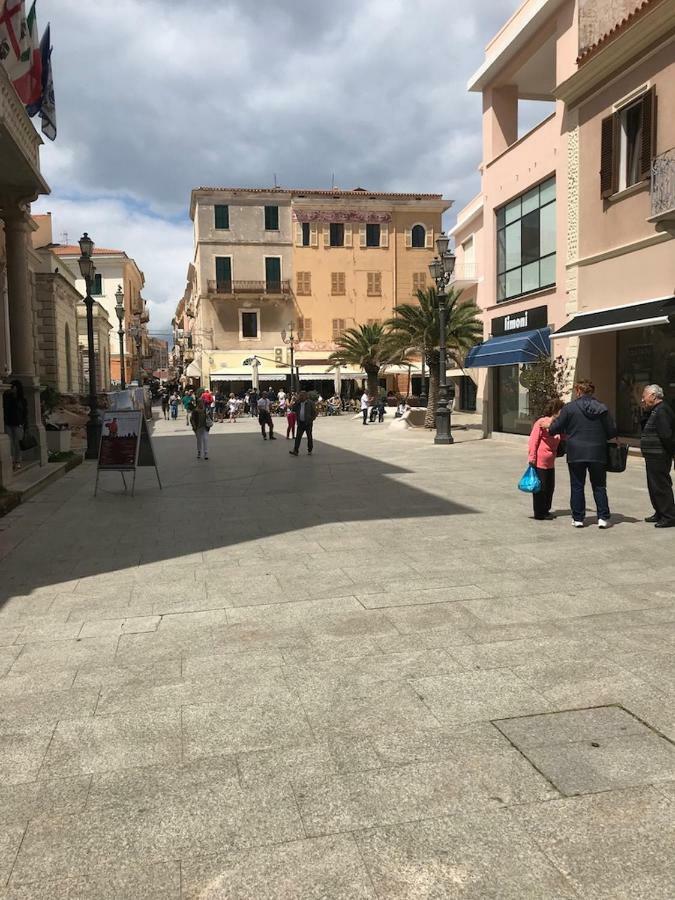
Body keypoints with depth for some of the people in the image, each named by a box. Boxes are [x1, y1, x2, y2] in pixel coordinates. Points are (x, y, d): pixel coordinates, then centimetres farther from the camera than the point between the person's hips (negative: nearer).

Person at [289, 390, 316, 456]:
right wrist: (296, 402, -5)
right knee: (298, 437, -4)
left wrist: (311, 419, -10)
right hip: (300, 423, 4)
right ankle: (295, 451, -8)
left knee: (309, 437, 7)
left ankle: (310, 450, 19)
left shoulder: (310, 403, -5)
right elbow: (294, 410, 1)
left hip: (308, 423, -4)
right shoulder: (298, 403, 10)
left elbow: (314, 412, -4)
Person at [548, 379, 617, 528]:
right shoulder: (602, 408, 1)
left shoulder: (569, 408, -5)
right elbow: (612, 432, 2)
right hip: (597, 453, 2)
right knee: (599, 486, 11)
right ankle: (603, 517, 8)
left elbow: (556, 428, -2)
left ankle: (578, 518, 9)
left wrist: (550, 429, 20)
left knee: (577, 486, 8)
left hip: (576, 453, -1)